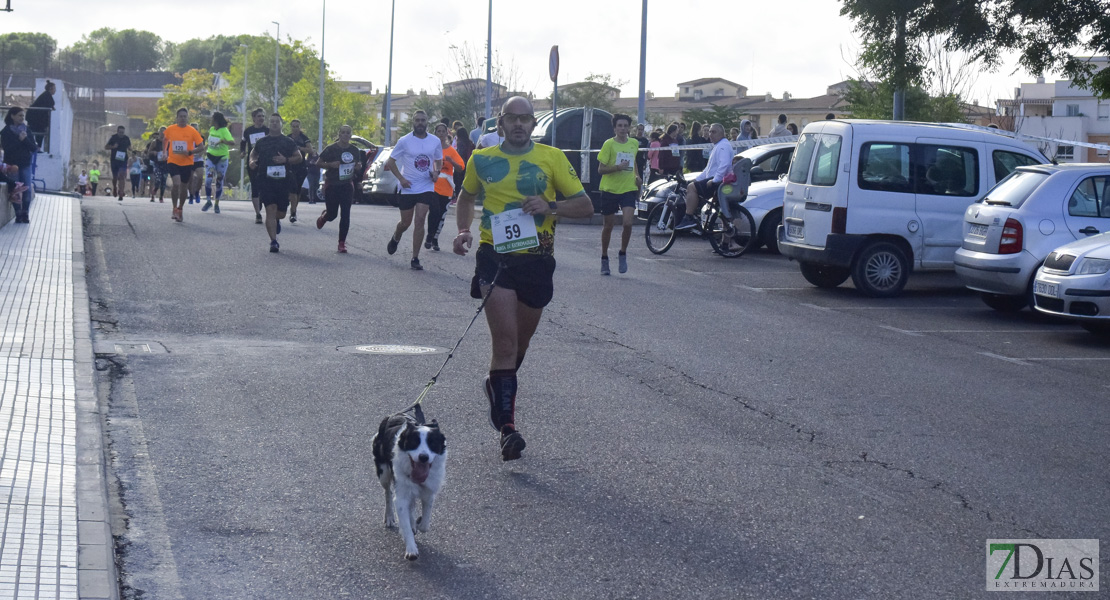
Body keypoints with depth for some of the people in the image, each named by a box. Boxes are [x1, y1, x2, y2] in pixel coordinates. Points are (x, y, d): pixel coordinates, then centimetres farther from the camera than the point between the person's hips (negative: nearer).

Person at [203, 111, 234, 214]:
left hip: (221, 158, -4)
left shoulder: (224, 130, -14)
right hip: (210, 157, 4)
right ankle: (208, 201, 7)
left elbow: (232, 142, -29)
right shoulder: (211, 129, 5)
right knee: (208, 180, -9)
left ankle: (217, 204, 17)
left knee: (219, 182, 4)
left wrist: (223, 141, -43)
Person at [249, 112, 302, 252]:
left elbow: (299, 157, 6)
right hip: (265, 179, -1)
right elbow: (253, 153, 26)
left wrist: (286, 160, -12)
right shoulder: (262, 141, 11)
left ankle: (275, 221, 46)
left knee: (281, 213, 8)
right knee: (271, 209, -13)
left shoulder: (288, 141, 6)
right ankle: (273, 241, -12)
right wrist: (252, 161, 3)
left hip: (282, 179, 1)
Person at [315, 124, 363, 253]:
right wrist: (331, 165, -19)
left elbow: (359, 164, 21)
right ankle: (323, 217, 41)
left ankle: (342, 243, 1)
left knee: (345, 215, -5)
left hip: (347, 186, 3)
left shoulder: (354, 151, 6)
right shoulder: (331, 149, -6)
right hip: (332, 185, -3)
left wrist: (358, 167, -3)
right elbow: (318, 163, -2)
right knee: (332, 214, 3)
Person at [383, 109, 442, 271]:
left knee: (420, 221, -11)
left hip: (426, 188, 1)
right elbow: (390, 162, 1)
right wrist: (401, 178, -11)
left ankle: (415, 259, -6)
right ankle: (395, 238, 46)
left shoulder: (435, 141, 3)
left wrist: (436, 172, -3)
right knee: (406, 223, 10)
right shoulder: (404, 141, -4)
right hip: (407, 189, -1)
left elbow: (438, 160, 19)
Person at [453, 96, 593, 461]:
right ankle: (507, 427, -14)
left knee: (521, 341, 17)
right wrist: (464, 230, 8)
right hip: (495, 256, -2)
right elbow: (467, 196, 25)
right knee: (505, 341, -14)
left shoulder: (552, 158, 3)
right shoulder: (482, 160, 7)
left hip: (537, 259, 2)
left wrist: (551, 206, -16)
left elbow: (585, 206, 2)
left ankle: (498, 386, 47)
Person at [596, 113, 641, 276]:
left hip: (628, 189, 2)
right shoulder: (609, 144, -6)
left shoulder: (634, 144, 8)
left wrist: (637, 177, 11)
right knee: (608, 225, 7)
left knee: (627, 223, -16)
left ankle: (623, 253, 7)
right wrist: (618, 167, -23)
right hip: (609, 189, -2)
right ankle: (604, 258, 24)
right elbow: (601, 169, -8)